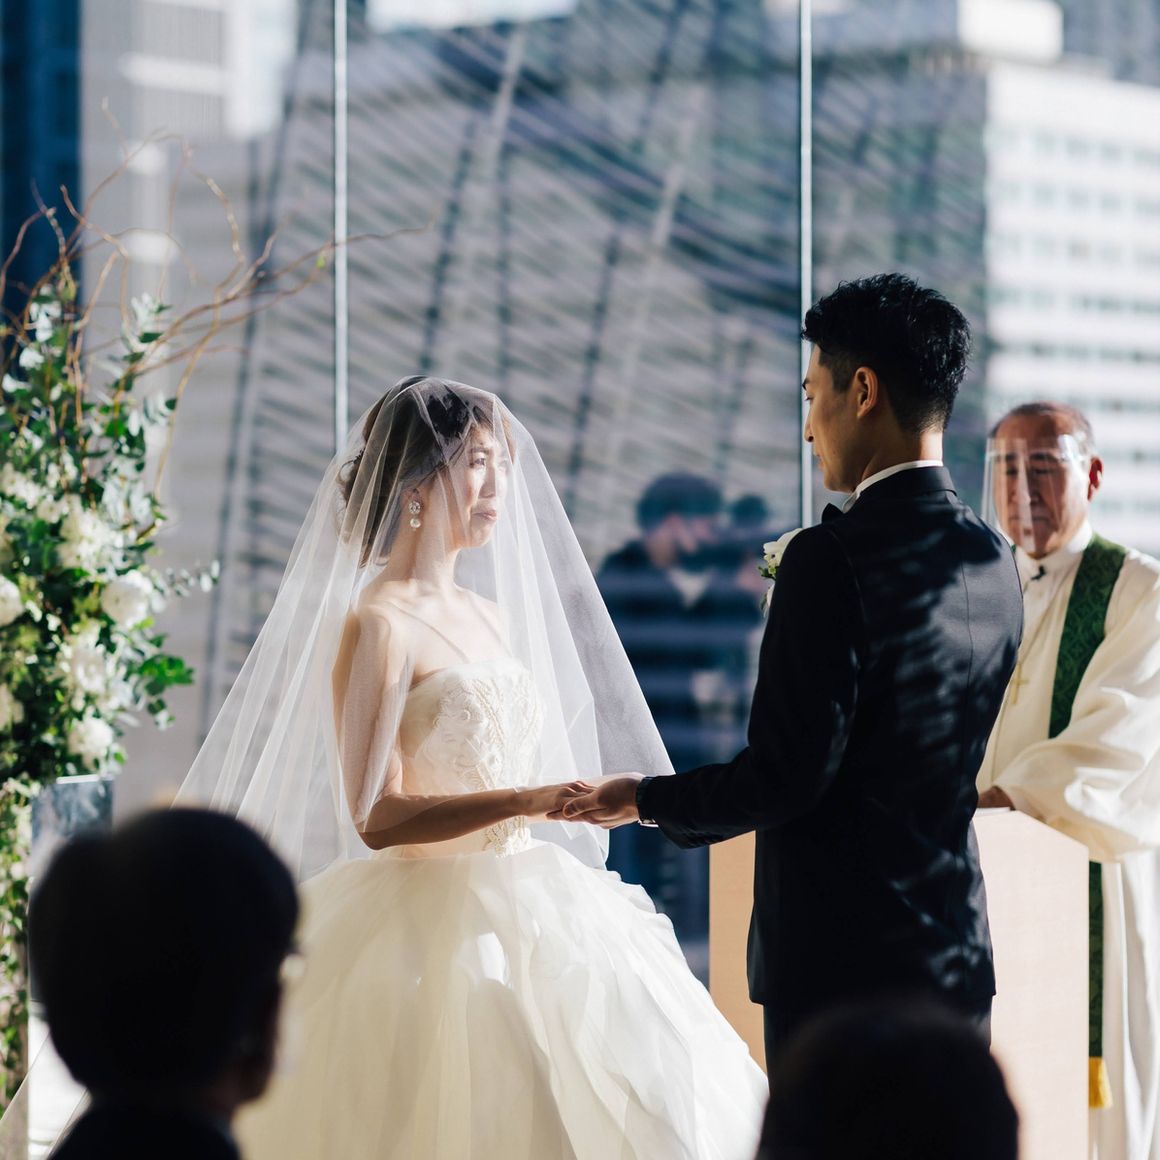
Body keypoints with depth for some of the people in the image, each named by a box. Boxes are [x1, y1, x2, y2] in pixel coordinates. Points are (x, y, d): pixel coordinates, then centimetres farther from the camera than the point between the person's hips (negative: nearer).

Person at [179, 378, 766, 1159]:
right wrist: (524, 802, -25)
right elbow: (377, 817, -18)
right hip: (430, 927, -8)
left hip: (518, 914, 8)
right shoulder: (375, 625, -11)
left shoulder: (491, 615, 13)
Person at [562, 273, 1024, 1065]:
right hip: (959, 955, 8)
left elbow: (782, 779, -17)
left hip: (841, 956, -7)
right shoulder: (992, 561, 7)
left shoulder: (834, 560, -17)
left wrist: (646, 799, -1)